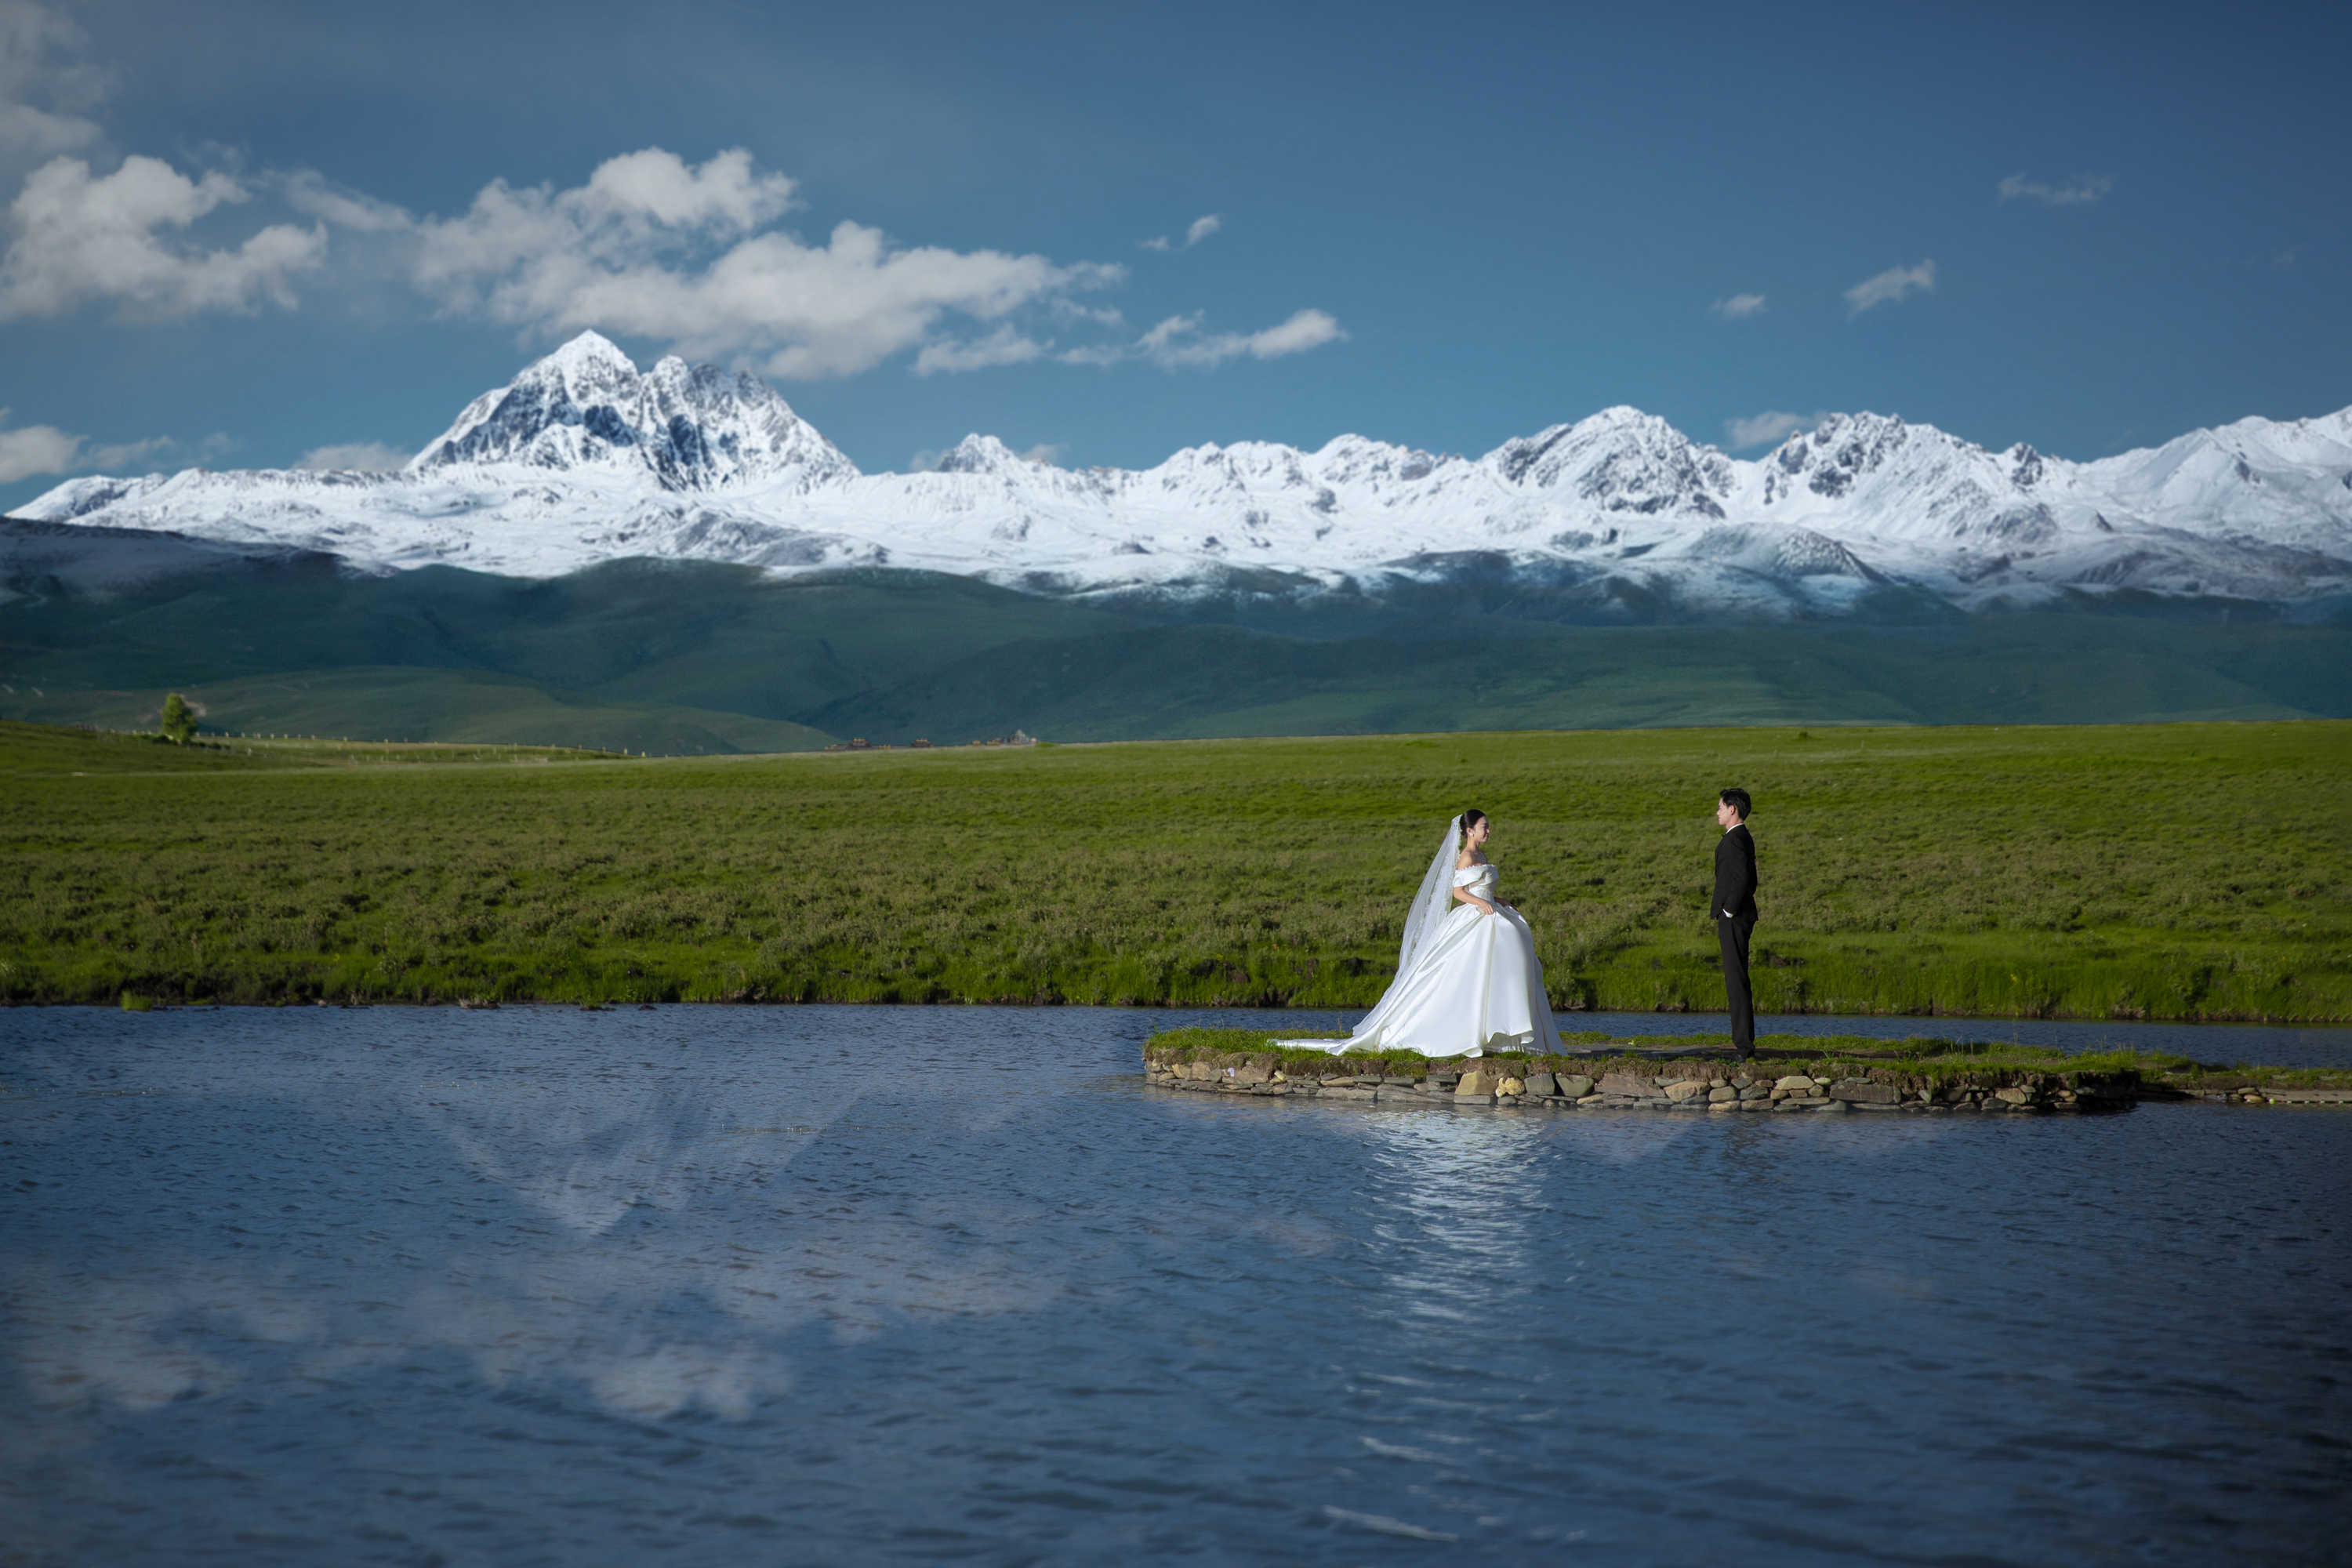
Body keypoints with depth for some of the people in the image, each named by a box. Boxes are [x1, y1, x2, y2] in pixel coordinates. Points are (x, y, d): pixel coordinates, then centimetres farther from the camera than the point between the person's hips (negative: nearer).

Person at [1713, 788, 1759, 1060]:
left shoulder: (1734, 839, -14)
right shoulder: (1745, 838, 17)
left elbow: (1742, 879, -23)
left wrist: (1728, 912, -16)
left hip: (1733, 918, -11)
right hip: (1740, 917, 11)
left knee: (1736, 979, -11)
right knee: (1736, 979, 12)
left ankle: (1745, 1043, -13)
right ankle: (1744, 1041, 14)